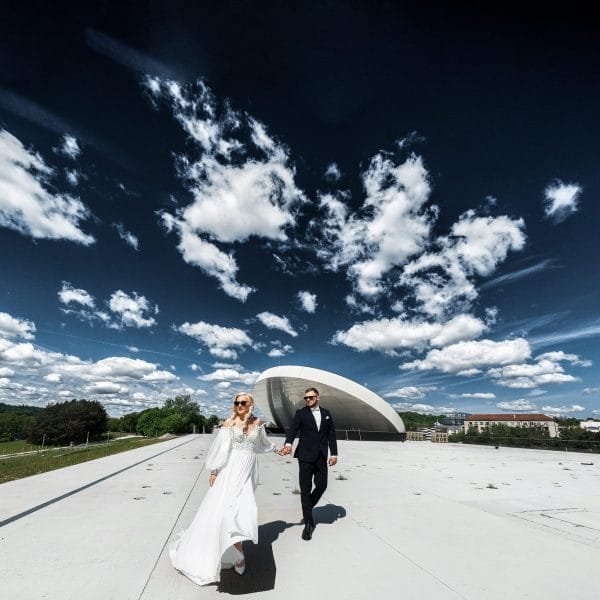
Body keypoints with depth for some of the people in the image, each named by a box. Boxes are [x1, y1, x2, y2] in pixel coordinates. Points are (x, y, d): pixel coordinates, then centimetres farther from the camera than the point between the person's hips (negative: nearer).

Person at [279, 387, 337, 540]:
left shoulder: (326, 413, 8)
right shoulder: (300, 413, -2)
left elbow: (331, 434, 9)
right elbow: (293, 430, -14)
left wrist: (334, 454, 3)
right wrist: (288, 444, -33)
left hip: (321, 457, 3)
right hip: (305, 456, -3)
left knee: (322, 486, 7)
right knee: (305, 489, 2)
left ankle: (307, 508, 34)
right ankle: (309, 523, 18)